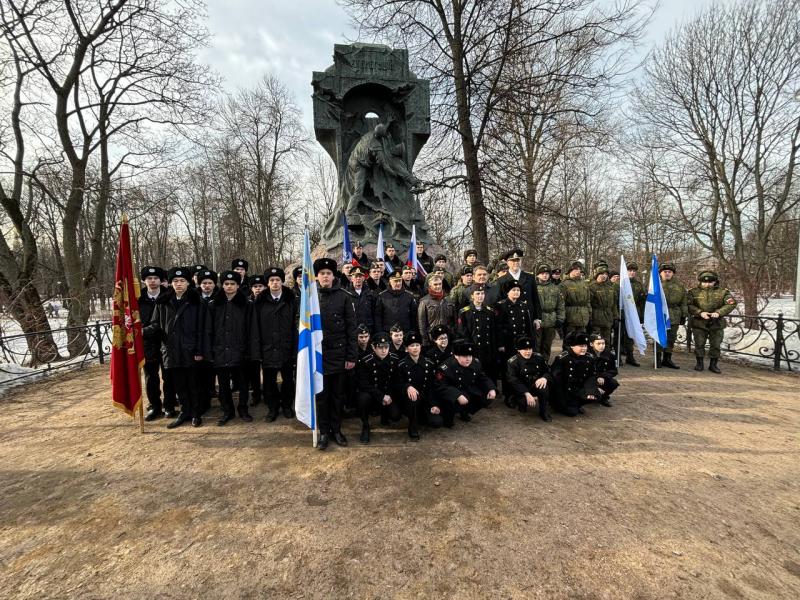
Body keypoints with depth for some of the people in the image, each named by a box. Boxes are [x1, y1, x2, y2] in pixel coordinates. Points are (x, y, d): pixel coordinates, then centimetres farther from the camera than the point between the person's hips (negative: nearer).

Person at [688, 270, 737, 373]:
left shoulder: (723, 291, 3)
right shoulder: (694, 291, 0)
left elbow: (731, 304, -5)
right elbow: (689, 305, -6)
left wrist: (719, 312, -20)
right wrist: (700, 312, -21)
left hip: (717, 324, 1)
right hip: (699, 323, -1)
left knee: (716, 345, 7)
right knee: (699, 344, 4)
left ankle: (713, 365, 20)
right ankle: (699, 364, 17)